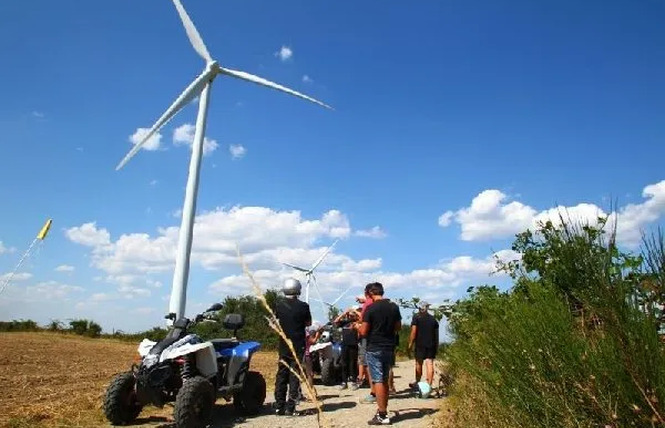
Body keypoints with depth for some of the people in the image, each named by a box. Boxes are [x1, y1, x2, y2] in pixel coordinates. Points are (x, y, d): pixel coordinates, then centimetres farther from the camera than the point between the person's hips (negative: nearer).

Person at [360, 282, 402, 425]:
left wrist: (358, 326, 7)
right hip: (389, 348, 6)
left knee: (378, 381, -2)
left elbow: (364, 332, -13)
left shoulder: (371, 308, -14)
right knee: (385, 380, 15)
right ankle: (383, 411, 22)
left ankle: (382, 415, 0)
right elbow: (398, 327, 12)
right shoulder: (394, 307, 4)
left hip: (374, 349, -6)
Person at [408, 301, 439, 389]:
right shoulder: (433, 319, 13)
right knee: (430, 364, 1)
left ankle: (417, 383, 19)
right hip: (431, 345, 4)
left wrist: (410, 344, -5)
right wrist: (436, 346, 20)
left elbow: (413, 332, -9)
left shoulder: (416, 317, -2)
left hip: (420, 344, -4)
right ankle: (429, 384, -2)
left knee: (419, 364, 8)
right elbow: (436, 334, 15)